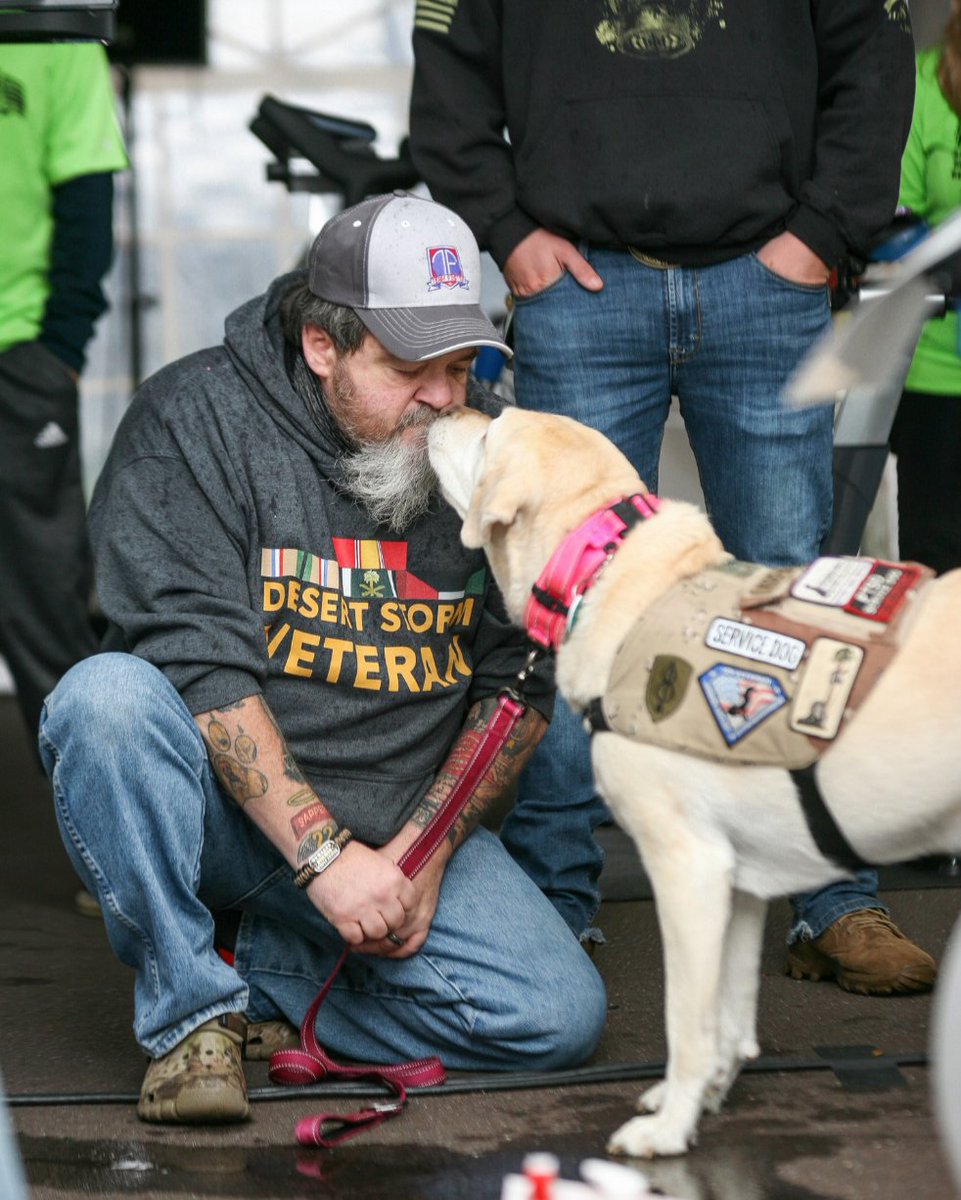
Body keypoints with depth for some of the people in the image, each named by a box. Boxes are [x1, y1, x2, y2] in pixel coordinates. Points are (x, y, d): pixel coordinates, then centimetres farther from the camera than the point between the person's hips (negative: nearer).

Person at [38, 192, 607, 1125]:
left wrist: (425, 848, -8)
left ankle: (263, 986, 3)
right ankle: (191, 1011, -17)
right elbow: (199, 663, -21)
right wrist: (322, 853, -26)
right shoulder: (195, 417, -12)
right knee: (108, 695, -34)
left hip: (408, 817, 4)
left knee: (560, 1017, -15)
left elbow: (518, 682, 5)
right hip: (221, 804, -3)